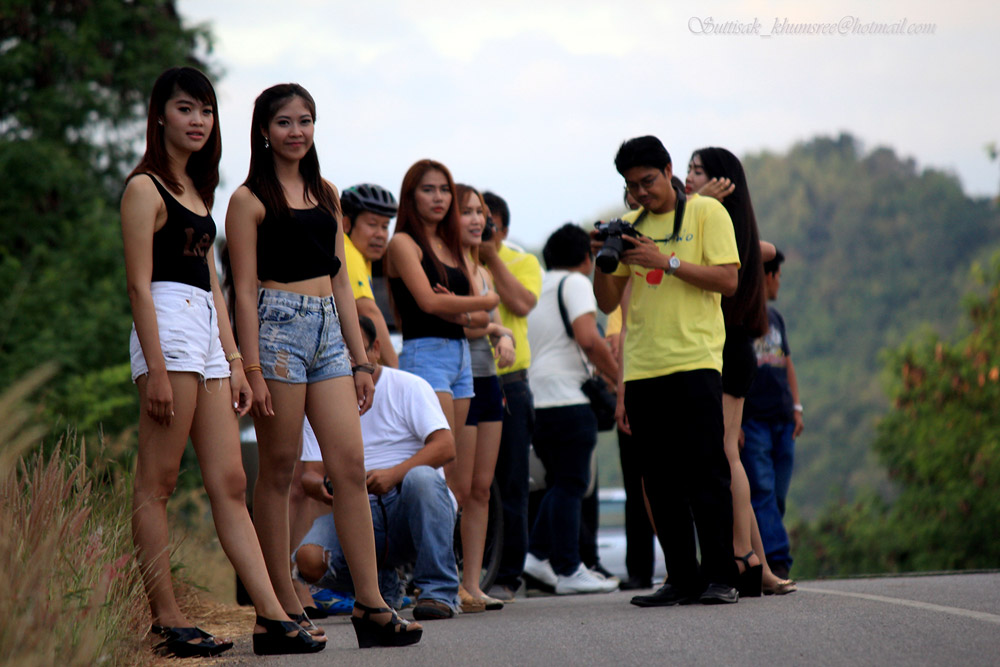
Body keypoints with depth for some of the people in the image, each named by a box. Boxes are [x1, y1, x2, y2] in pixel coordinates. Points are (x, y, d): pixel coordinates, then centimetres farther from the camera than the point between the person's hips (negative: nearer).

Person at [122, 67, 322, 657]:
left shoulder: (197, 189, 22)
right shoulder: (145, 187, -3)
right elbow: (139, 283, -10)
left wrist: (234, 360, 16)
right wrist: (156, 368, -18)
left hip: (206, 334, 9)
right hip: (168, 327, -9)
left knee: (230, 484, 3)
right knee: (157, 482, -5)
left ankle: (272, 618, -1)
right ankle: (166, 621, -4)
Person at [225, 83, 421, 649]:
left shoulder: (326, 194, 18)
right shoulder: (251, 200, 0)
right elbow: (246, 291, -5)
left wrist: (361, 359, 14)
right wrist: (253, 370, -12)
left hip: (329, 332, 6)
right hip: (278, 329, -6)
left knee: (351, 466, -3)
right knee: (278, 473, -1)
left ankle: (371, 607, -5)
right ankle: (285, 606, 4)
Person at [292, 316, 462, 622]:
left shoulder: (408, 387, 4)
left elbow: (445, 447, -10)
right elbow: (311, 472, 7)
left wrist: (393, 474, -25)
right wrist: (318, 486, -19)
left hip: (410, 509, -2)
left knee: (420, 477, -37)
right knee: (309, 559, -27)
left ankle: (439, 591, -29)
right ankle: (381, 584, 4)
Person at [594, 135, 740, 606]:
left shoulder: (705, 212, 3)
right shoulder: (629, 226, 17)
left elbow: (727, 280, -7)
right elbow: (608, 303, 16)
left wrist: (666, 262, -14)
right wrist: (603, 261, -2)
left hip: (694, 362, -5)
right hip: (642, 368, 5)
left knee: (705, 474, -7)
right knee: (660, 481, 4)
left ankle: (719, 577, -3)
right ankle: (681, 579, 9)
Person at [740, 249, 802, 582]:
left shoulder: (774, 317, 20)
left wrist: (796, 406, 14)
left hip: (782, 420, 8)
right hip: (750, 420, -8)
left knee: (776, 496, 5)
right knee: (761, 492, -13)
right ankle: (777, 561, -19)